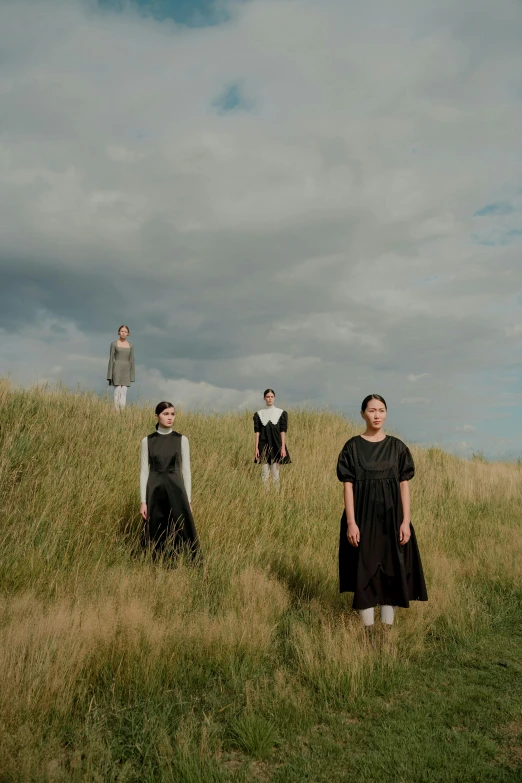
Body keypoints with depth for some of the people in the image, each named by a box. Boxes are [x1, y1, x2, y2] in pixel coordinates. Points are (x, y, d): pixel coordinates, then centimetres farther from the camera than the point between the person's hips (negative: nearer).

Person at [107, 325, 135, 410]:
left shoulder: (131, 345, 11)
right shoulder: (114, 344, 2)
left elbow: (131, 360, 11)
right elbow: (111, 359, 0)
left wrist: (132, 376, 6)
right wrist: (110, 375, -5)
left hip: (126, 371, 3)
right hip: (117, 369, -3)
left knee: (124, 393, -3)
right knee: (117, 392, -9)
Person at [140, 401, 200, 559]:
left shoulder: (182, 440, 2)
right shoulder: (147, 441, 3)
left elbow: (186, 470, 3)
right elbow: (144, 471, 2)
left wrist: (188, 500, 0)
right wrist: (143, 501, -3)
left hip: (176, 489, -1)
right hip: (155, 490, 1)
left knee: (182, 532, -3)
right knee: (157, 535, 6)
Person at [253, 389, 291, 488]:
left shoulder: (281, 413, 1)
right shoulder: (259, 414, 4)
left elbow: (283, 431, -1)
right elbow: (257, 431, 3)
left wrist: (283, 447, -8)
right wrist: (256, 448, -3)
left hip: (276, 445, -1)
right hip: (264, 445, 1)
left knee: (275, 473, 1)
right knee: (265, 473, 4)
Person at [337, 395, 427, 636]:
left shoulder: (397, 447, 3)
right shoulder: (352, 446, -2)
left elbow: (404, 485, 2)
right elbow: (348, 486, -5)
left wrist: (406, 521, -5)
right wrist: (351, 522, -12)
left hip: (391, 516, 2)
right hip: (362, 516, -2)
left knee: (392, 571, 5)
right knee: (364, 572, 3)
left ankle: (387, 629, 19)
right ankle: (368, 631, 17)